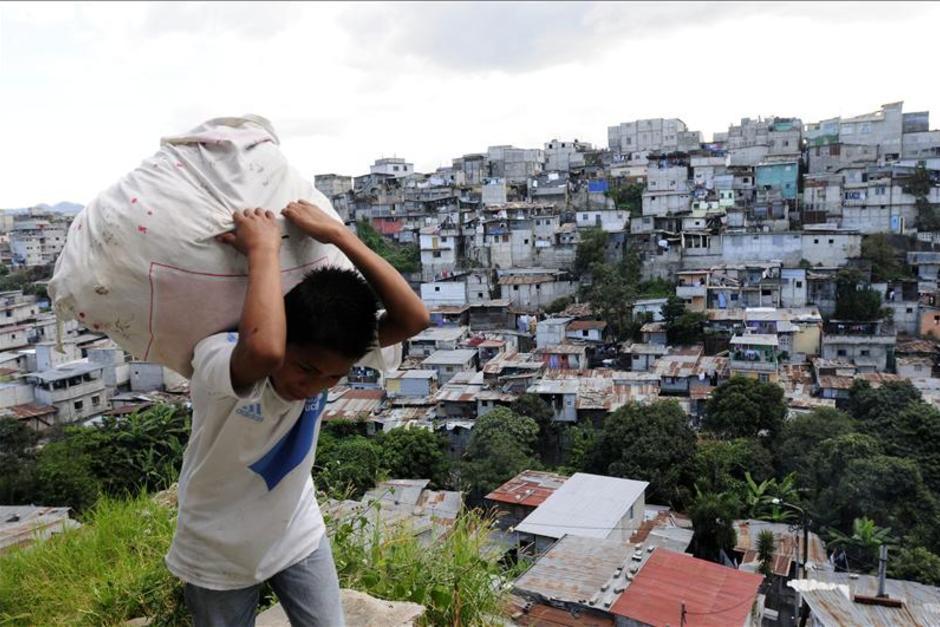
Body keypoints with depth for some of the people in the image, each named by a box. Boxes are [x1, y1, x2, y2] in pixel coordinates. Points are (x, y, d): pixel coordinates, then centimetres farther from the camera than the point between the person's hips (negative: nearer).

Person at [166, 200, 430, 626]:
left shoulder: (328, 355, -17)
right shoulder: (217, 358, -30)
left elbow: (413, 318, -33)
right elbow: (265, 351, -55)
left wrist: (338, 235, -36)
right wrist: (263, 249, -42)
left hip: (298, 537, 3)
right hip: (216, 556, -3)